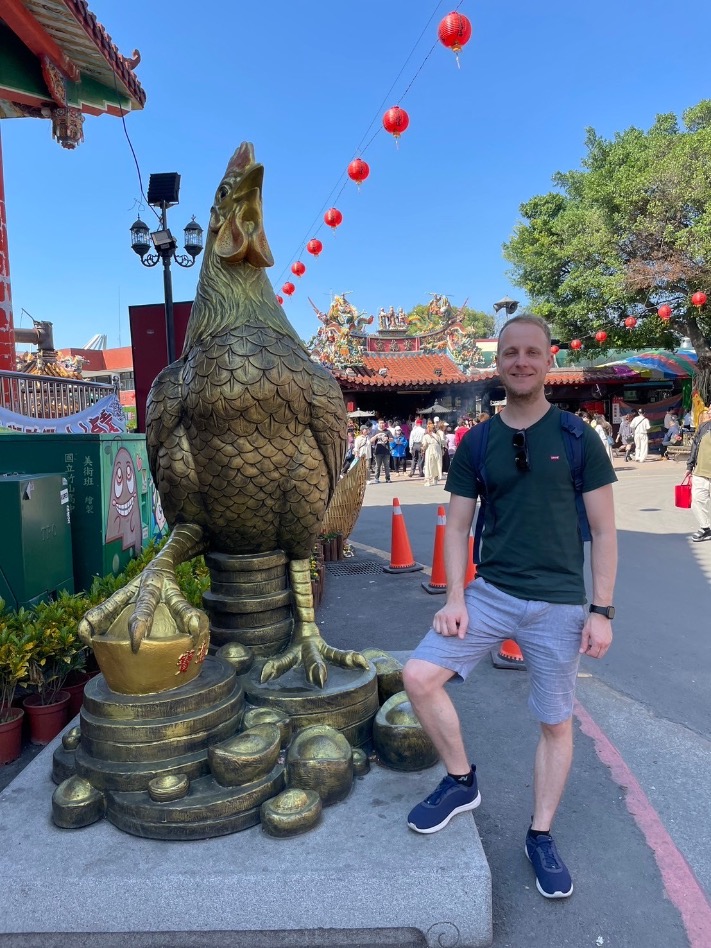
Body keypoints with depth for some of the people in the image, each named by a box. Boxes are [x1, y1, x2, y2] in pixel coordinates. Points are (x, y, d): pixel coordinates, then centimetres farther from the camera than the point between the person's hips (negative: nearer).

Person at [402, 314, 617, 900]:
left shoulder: (578, 438, -3)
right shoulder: (477, 443, 3)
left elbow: (604, 530, -2)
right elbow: (457, 527, 5)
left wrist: (602, 610, -6)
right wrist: (454, 599, -5)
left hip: (559, 604, -1)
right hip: (490, 593, 2)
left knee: (556, 723, 10)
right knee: (419, 676, -10)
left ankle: (541, 836, 33)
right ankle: (462, 781, 15)